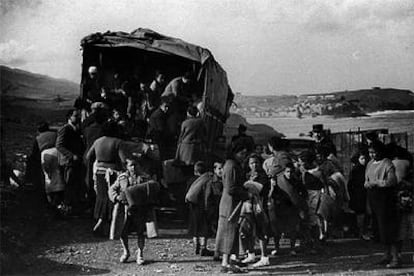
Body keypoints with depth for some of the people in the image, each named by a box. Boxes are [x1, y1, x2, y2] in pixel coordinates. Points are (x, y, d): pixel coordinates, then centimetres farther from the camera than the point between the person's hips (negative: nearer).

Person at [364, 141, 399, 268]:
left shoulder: (387, 164, -9)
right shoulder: (370, 164, 14)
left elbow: (392, 181, -20)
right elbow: (366, 181, 19)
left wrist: (376, 182, -19)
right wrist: (367, 184, -4)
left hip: (385, 199, -7)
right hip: (373, 198, 7)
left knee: (389, 228, -8)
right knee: (380, 228, 9)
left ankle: (395, 258, -6)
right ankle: (387, 254, 18)